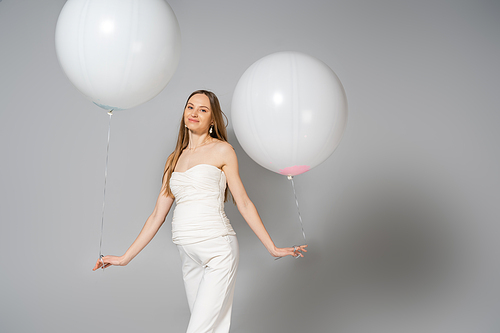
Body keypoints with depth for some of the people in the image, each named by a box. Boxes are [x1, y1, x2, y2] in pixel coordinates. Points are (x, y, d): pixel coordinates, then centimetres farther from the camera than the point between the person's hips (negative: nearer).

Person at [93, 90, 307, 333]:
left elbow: (243, 203, 4)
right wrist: (125, 258, 14)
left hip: (218, 251, -5)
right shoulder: (174, 158, 16)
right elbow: (158, 214, 15)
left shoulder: (222, 150, 2)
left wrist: (272, 248, 2)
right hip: (189, 256, 5)